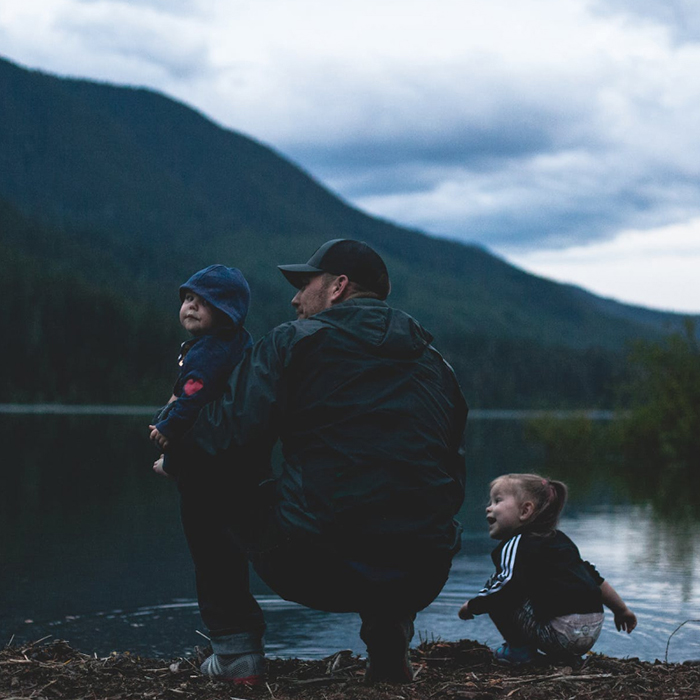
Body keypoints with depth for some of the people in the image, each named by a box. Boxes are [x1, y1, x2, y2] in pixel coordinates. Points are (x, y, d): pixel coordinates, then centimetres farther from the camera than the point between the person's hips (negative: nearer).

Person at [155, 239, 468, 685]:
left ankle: (237, 649, 16)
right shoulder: (435, 362, 19)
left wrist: (176, 436, 15)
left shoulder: (292, 342, 3)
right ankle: (389, 642, 20)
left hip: (312, 571, -4)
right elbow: (452, 484, 19)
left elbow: (232, 437, -6)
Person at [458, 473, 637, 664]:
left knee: (495, 597, 1)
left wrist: (471, 606, -2)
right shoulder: (560, 540, 24)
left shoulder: (515, 544, -2)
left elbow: (508, 585, -18)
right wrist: (622, 610, 40)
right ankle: (567, 655, 23)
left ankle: (519, 649, 4)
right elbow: (595, 578, 27)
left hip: (559, 633, -8)